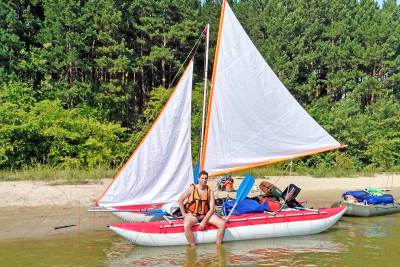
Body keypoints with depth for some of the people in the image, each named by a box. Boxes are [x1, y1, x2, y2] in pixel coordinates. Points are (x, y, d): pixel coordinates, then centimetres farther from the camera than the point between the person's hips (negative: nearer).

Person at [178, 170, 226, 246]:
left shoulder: (210, 192, 0)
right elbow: (180, 200, 5)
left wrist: (204, 221, -15)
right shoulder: (192, 189, -3)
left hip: (205, 215, 2)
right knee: (186, 225, -36)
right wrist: (184, 214, -2)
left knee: (222, 223, -20)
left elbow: (211, 209, -4)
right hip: (192, 214, -2)